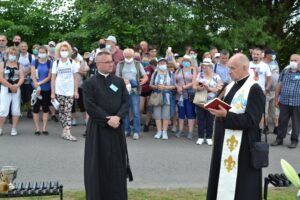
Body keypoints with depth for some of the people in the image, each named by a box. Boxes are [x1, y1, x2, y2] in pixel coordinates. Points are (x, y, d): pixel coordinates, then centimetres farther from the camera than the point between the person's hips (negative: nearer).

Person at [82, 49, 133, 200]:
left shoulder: (119, 81, 10)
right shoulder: (89, 83, -3)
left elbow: (126, 102, 2)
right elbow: (90, 106, -12)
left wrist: (118, 117, -15)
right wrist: (107, 119, -16)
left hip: (116, 128, 4)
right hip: (97, 129, -4)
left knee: (117, 165, 8)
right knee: (98, 166, 2)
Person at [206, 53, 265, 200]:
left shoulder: (254, 89, -14)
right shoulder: (231, 86, 12)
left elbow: (251, 120, -20)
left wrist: (225, 115, -26)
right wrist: (217, 110, 2)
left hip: (242, 145, -8)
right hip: (225, 142, 8)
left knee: (239, 184, 0)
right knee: (224, 179, 15)